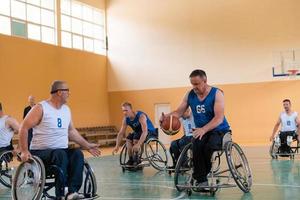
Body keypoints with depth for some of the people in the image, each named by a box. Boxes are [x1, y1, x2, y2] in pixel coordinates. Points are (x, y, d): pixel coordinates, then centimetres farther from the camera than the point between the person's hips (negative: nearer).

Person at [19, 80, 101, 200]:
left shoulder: (66, 109, 13)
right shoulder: (41, 108, -9)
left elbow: (71, 131, 21)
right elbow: (24, 128, -11)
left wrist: (87, 146, 15)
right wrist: (24, 151, -19)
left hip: (62, 151, 6)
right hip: (41, 152, -6)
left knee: (77, 154, -23)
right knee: (60, 154, -35)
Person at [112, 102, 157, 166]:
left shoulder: (141, 116, -32)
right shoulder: (125, 119, -12)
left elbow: (145, 131, -41)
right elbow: (121, 133, -8)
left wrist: (138, 144, -51)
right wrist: (117, 146, -18)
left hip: (150, 132, -7)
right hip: (138, 132, 7)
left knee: (136, 139, -30)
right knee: (128, 139, -18)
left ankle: (136, 160, -18)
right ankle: (131, 160, -10)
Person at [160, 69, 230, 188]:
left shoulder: (217, 94, -13)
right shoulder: (189, 95, 1)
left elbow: (219, 118, -22)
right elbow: (179, 112, 1)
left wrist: (204, 129, -38)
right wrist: (167, 116, -23)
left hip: (219, 130, -3)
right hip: (201, 131, 3)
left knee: (209, 147, -33)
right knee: (196, 146, -30)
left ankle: (199, 176, -6)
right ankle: (201, 180, -19)